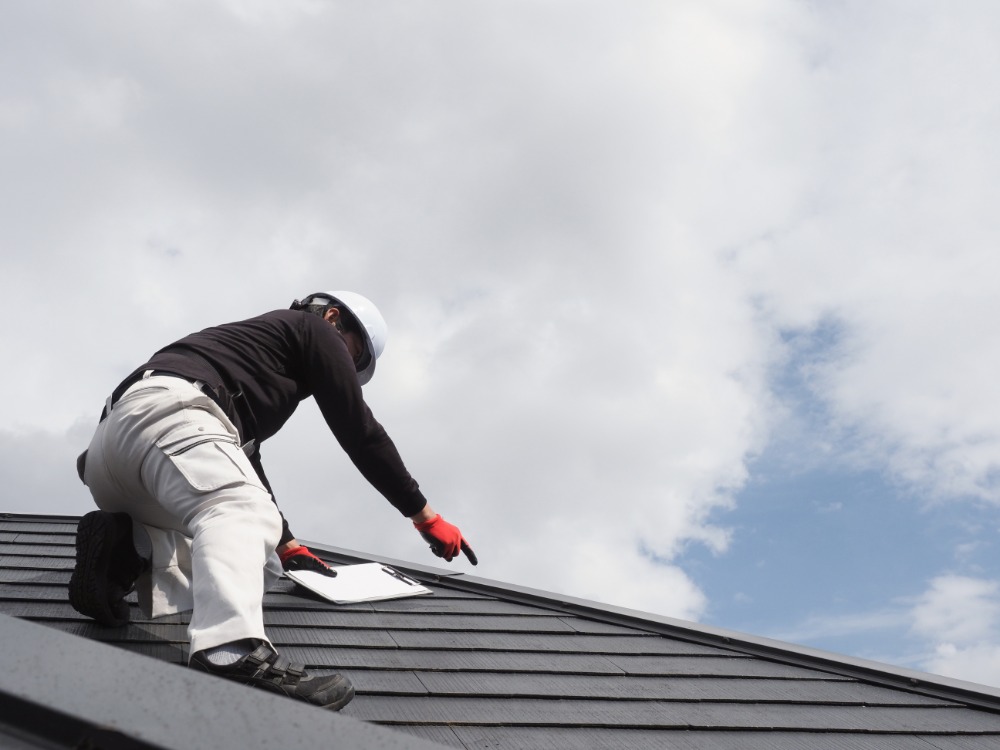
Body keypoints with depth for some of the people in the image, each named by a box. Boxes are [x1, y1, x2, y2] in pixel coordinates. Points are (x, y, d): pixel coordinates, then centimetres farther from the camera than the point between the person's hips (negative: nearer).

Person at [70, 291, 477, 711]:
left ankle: (122, 552, -13)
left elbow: (243, 465, 45)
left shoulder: (252, 340, 41)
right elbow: (359, 432, 13)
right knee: (242, 512, -32)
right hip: (167, 407, -9)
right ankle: (233, 654, -60)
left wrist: (286, 544, 50)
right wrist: (425, 517, 19)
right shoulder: (313, 329, 18)